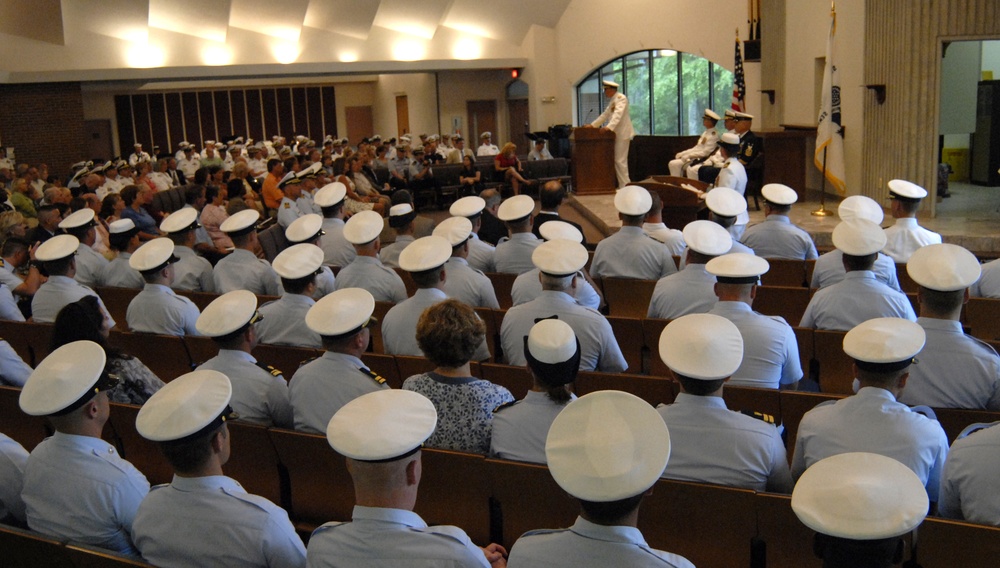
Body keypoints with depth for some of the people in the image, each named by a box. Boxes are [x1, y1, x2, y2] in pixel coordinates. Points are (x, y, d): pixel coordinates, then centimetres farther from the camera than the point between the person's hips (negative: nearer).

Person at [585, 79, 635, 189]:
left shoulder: (621, 98, -11)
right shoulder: (612, 101, 19)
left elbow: (618, 114, -25)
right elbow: (605, 115, 24)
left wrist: (609, 127, -37)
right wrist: (592, 125, 17)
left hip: (623, 133, -10)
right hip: (616, 133, 10)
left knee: (620, 160, -10)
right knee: (617, 160, 9)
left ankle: (625, 186, -6)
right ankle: (622, 184, 13)